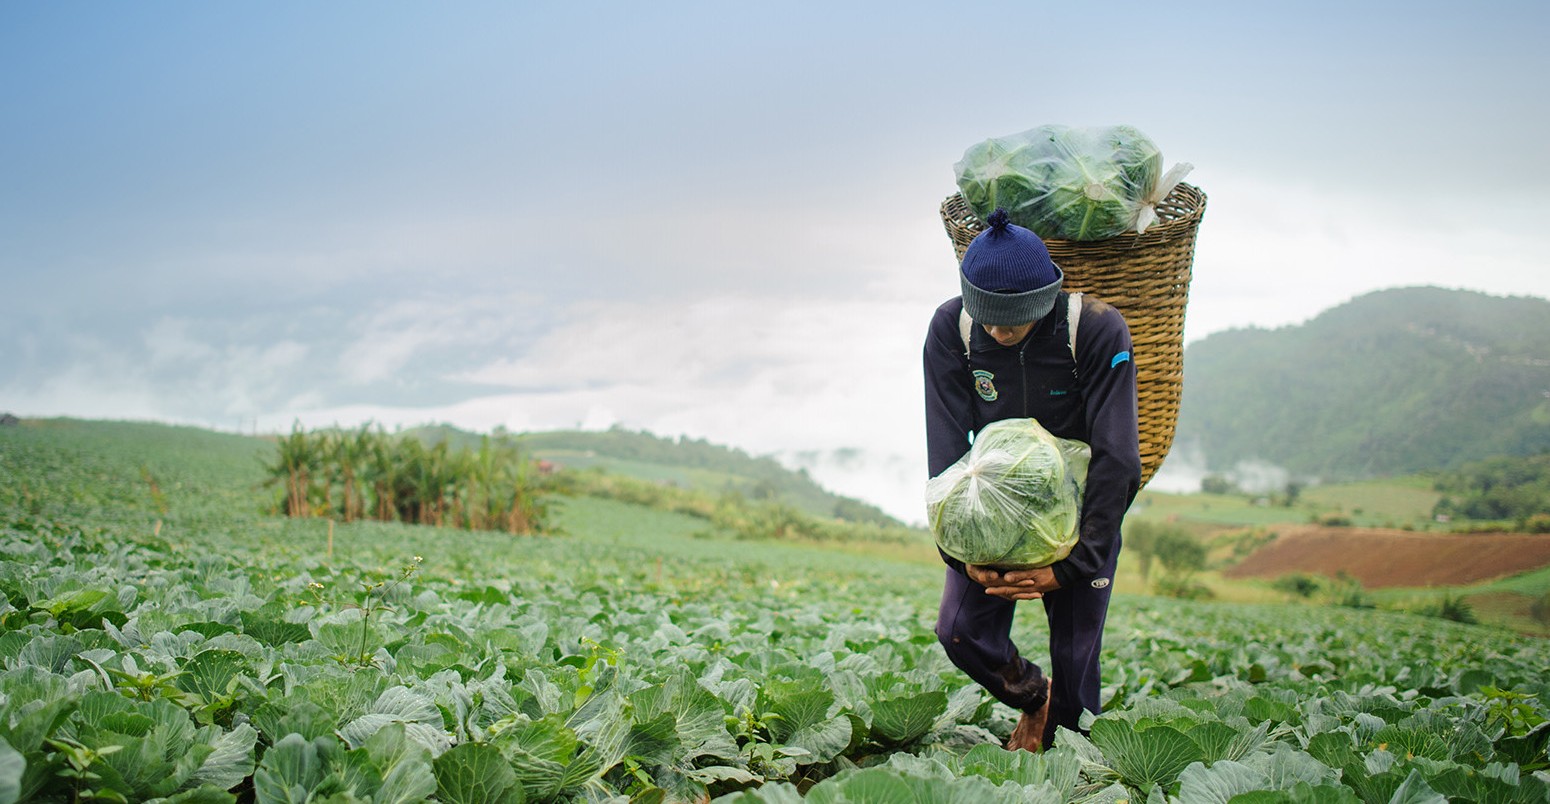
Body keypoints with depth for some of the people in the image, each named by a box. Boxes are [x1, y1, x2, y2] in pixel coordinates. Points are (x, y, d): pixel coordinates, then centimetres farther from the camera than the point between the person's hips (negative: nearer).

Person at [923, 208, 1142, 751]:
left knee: (1074, 656, -3)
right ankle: (1032, 697, 24)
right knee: (962, 633, -7)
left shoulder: (1099, 329, -24)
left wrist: (1072, 564, -26)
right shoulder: (950, 329, -16)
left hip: (1080, 509, -2)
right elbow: (947, 449, -13)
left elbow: (1115, 457, -22)